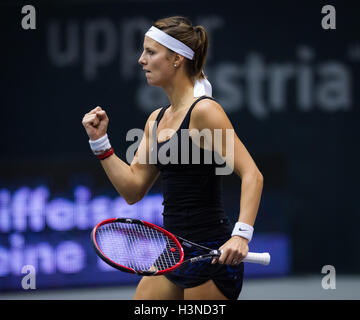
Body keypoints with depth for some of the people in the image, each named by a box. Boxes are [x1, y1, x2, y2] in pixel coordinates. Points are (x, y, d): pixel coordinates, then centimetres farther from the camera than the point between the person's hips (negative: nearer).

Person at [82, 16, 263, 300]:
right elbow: (133, 189, 13)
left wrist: (241, 235, -30)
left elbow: (252, 175, -19)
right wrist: (100, 141, 5)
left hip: (212, 253, -9)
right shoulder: (157, 120, 14)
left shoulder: (204, 111, -13)